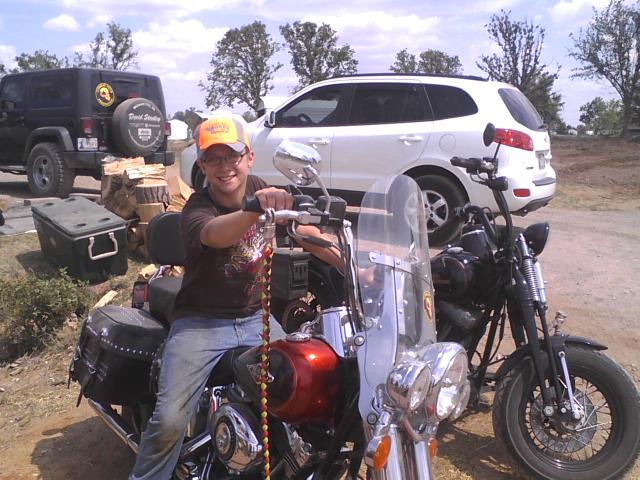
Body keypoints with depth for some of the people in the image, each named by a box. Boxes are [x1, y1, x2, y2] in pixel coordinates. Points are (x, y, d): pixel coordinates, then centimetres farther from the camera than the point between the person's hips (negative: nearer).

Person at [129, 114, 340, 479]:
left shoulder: (259, 189, 0)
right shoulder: (197, 208, -17)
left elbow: (302, 230, 10)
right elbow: (215, 234, -41)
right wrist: (255, 210, -62)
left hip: (255, 317, 5)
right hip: (201, 322, -4)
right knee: (170, 421, -19)